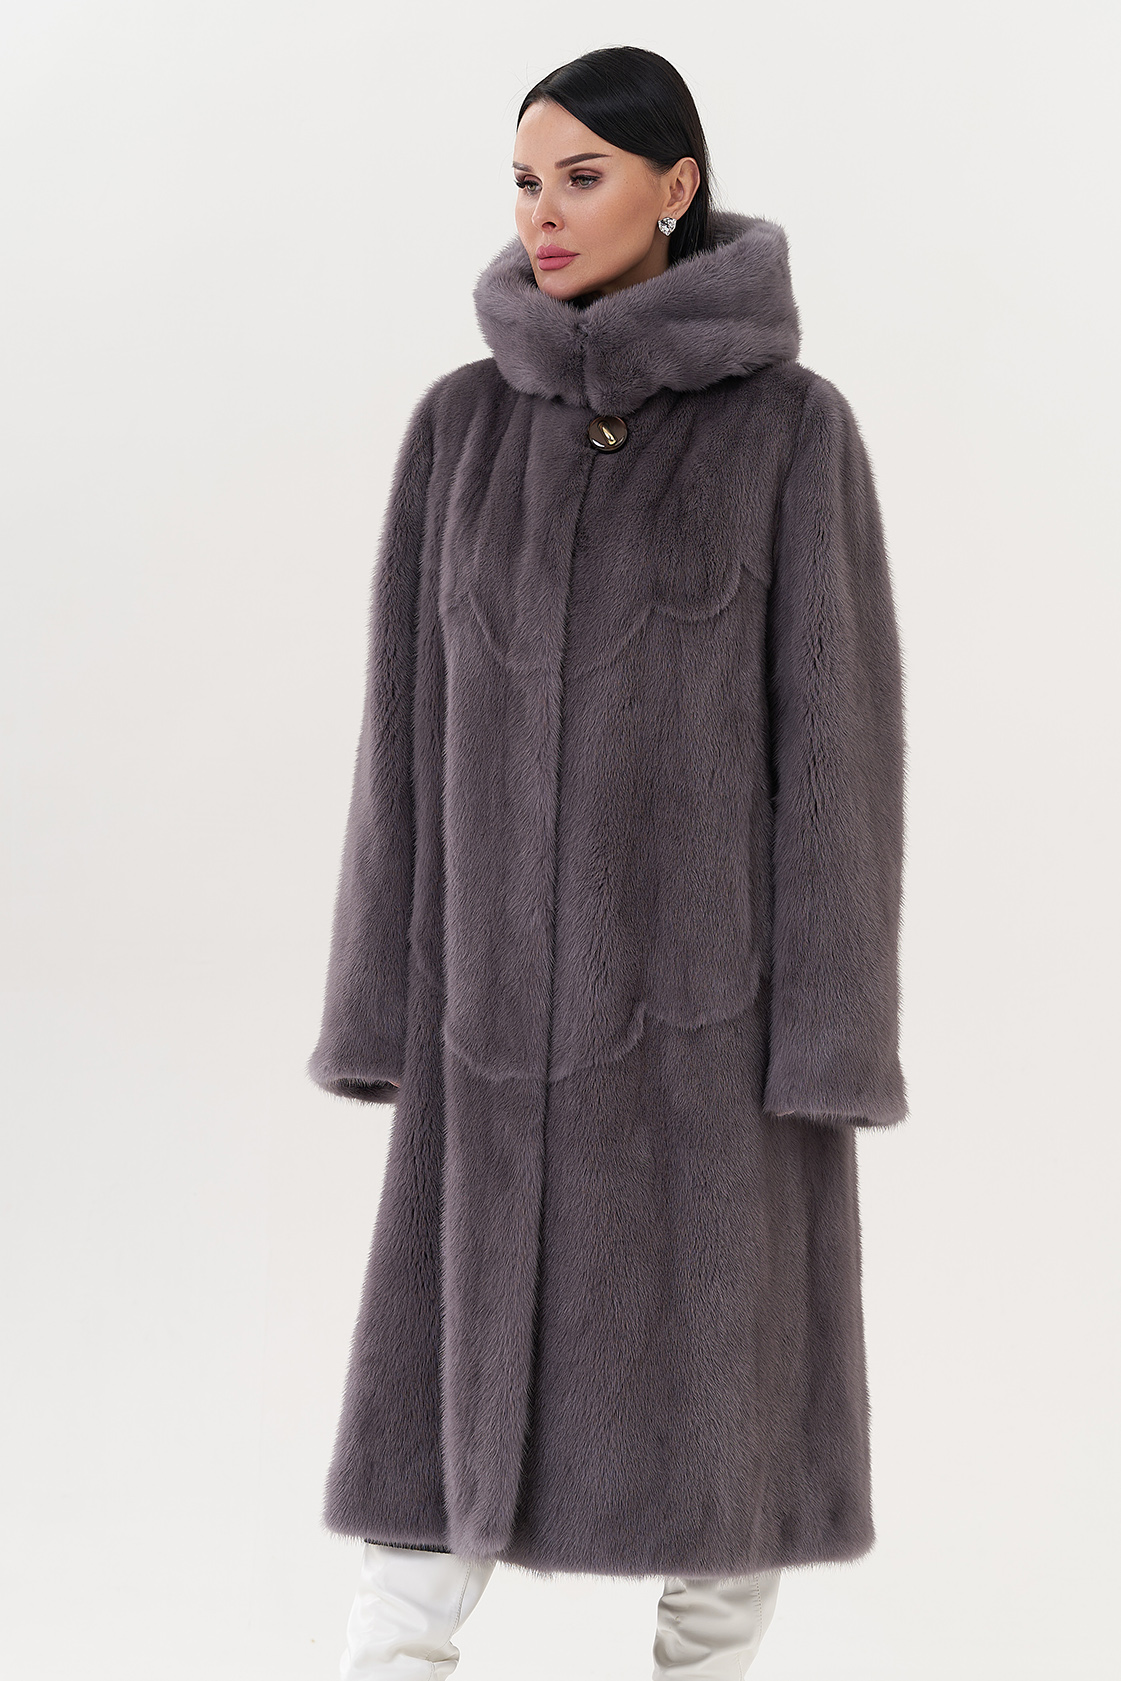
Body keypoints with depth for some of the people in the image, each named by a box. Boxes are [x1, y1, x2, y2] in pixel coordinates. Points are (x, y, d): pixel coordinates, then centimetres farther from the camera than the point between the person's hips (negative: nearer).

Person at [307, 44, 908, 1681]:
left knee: (718, 1370, 6)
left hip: (708, 962, -2)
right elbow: (419, 710, 7)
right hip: (516, 964, 3)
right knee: (451, 1383, 2)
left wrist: (831, 1031, -9)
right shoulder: (462, 426, 6)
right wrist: (385, 997, 4)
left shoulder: (797, 427, -4)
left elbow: (839, 721, -6)